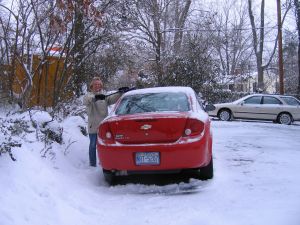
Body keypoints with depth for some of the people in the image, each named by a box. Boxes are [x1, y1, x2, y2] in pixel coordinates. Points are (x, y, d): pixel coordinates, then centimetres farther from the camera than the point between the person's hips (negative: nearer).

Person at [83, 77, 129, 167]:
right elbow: (86, 100, -21)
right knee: (93, 145, 2)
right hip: (93, 126, -3)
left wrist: (120, 93, -23)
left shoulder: (104, 96, 15)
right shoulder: (89, 95, 3)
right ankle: (92, 164, 8)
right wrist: (95, 97, -42)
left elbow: (112, 99, -3)